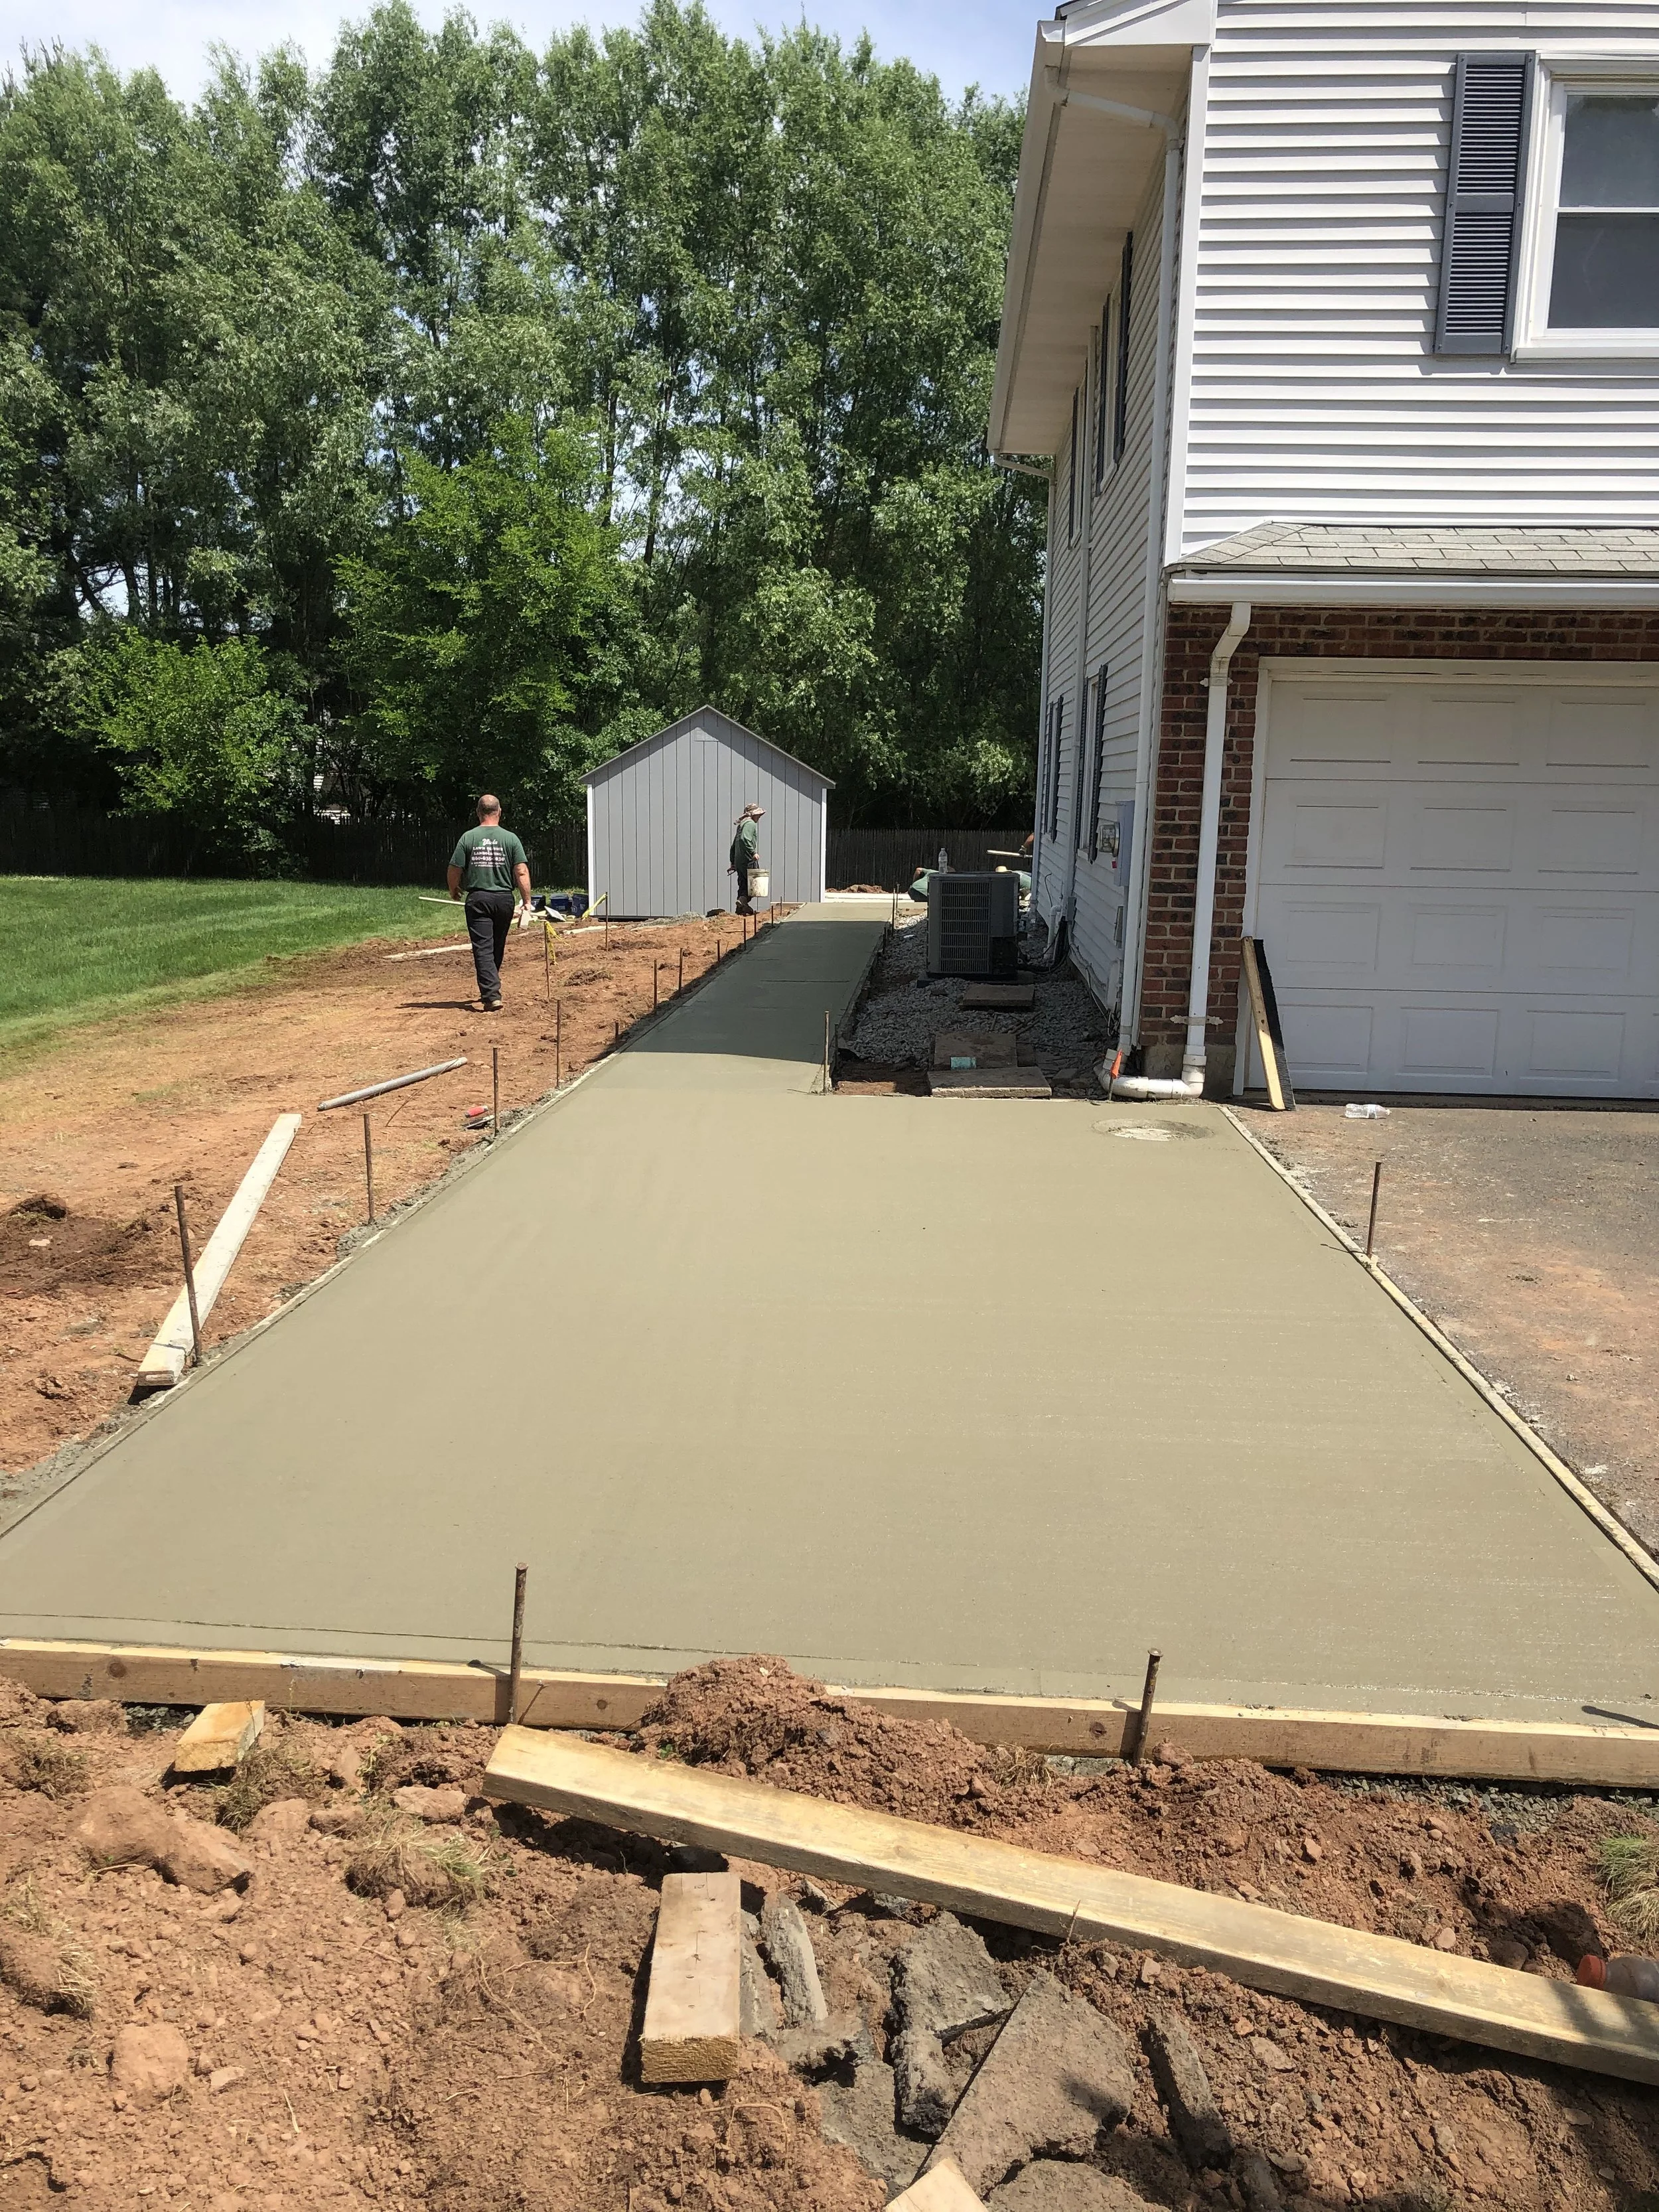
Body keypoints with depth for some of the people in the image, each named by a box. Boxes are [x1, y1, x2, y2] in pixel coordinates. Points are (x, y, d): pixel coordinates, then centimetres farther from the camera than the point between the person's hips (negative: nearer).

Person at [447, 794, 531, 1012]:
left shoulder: (468, 837, -2)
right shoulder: (510, 838, 0)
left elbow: (454, 870, -1)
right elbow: (522, 872, -6)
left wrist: (454, 890, 18)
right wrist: (527, 901, -1)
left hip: (478, 899, -2)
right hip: (504, 898, 2)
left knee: (483, 949, -4)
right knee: (498, 948, 18)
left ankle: (492, 996, -16)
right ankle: (491, 987, 33)